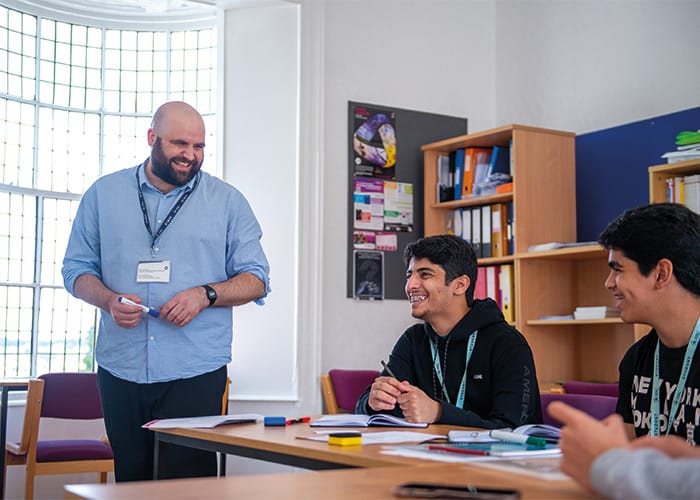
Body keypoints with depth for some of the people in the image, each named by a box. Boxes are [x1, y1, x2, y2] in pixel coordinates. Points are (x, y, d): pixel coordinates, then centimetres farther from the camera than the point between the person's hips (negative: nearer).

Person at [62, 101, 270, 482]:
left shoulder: (227, 201, 6)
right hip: (120, 369, 2)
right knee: (131, 481, 10)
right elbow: (76, 269, 11)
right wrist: (108, 300, -10)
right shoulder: (104, 194, 9)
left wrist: (205, 294, -12)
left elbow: (255, 280, 5)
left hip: (195, 373, -2)